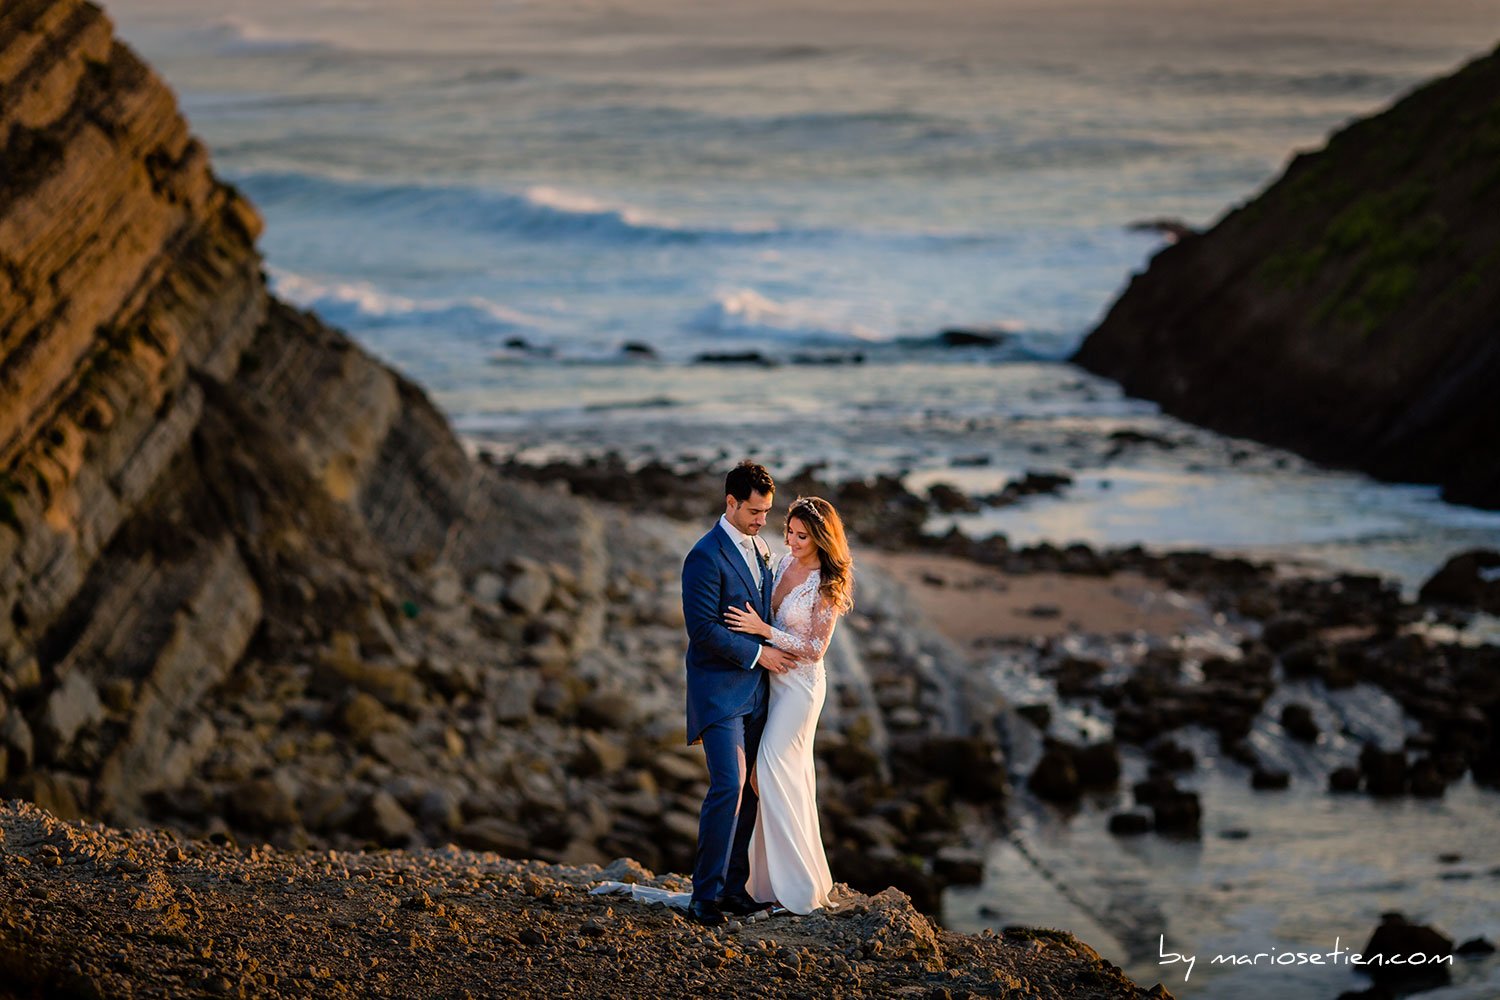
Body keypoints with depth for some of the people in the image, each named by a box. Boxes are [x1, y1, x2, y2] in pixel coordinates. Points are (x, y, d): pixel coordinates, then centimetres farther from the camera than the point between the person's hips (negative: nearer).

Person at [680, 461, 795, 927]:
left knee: (745, 789, 6)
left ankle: (733, 887, 11)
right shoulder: (705, 556, -13)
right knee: (729, 785, -15)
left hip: (753, 690, 8)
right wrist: (758, 654, -13)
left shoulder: (760, 549, 14)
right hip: (718, 690, -8)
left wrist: (777, 648, 13)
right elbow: (703, 629, -18)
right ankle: (705, 894, -11)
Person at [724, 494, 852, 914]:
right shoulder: (785, 563, 5)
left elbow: (814, 649, -17)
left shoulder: (827, 586, -17)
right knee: (791, 775, 11)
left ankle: (798, 883, 0)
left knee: (772, 769, -9)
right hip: (772, 676, 7)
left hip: (800, 682, -7)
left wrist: (762, 629, -21)